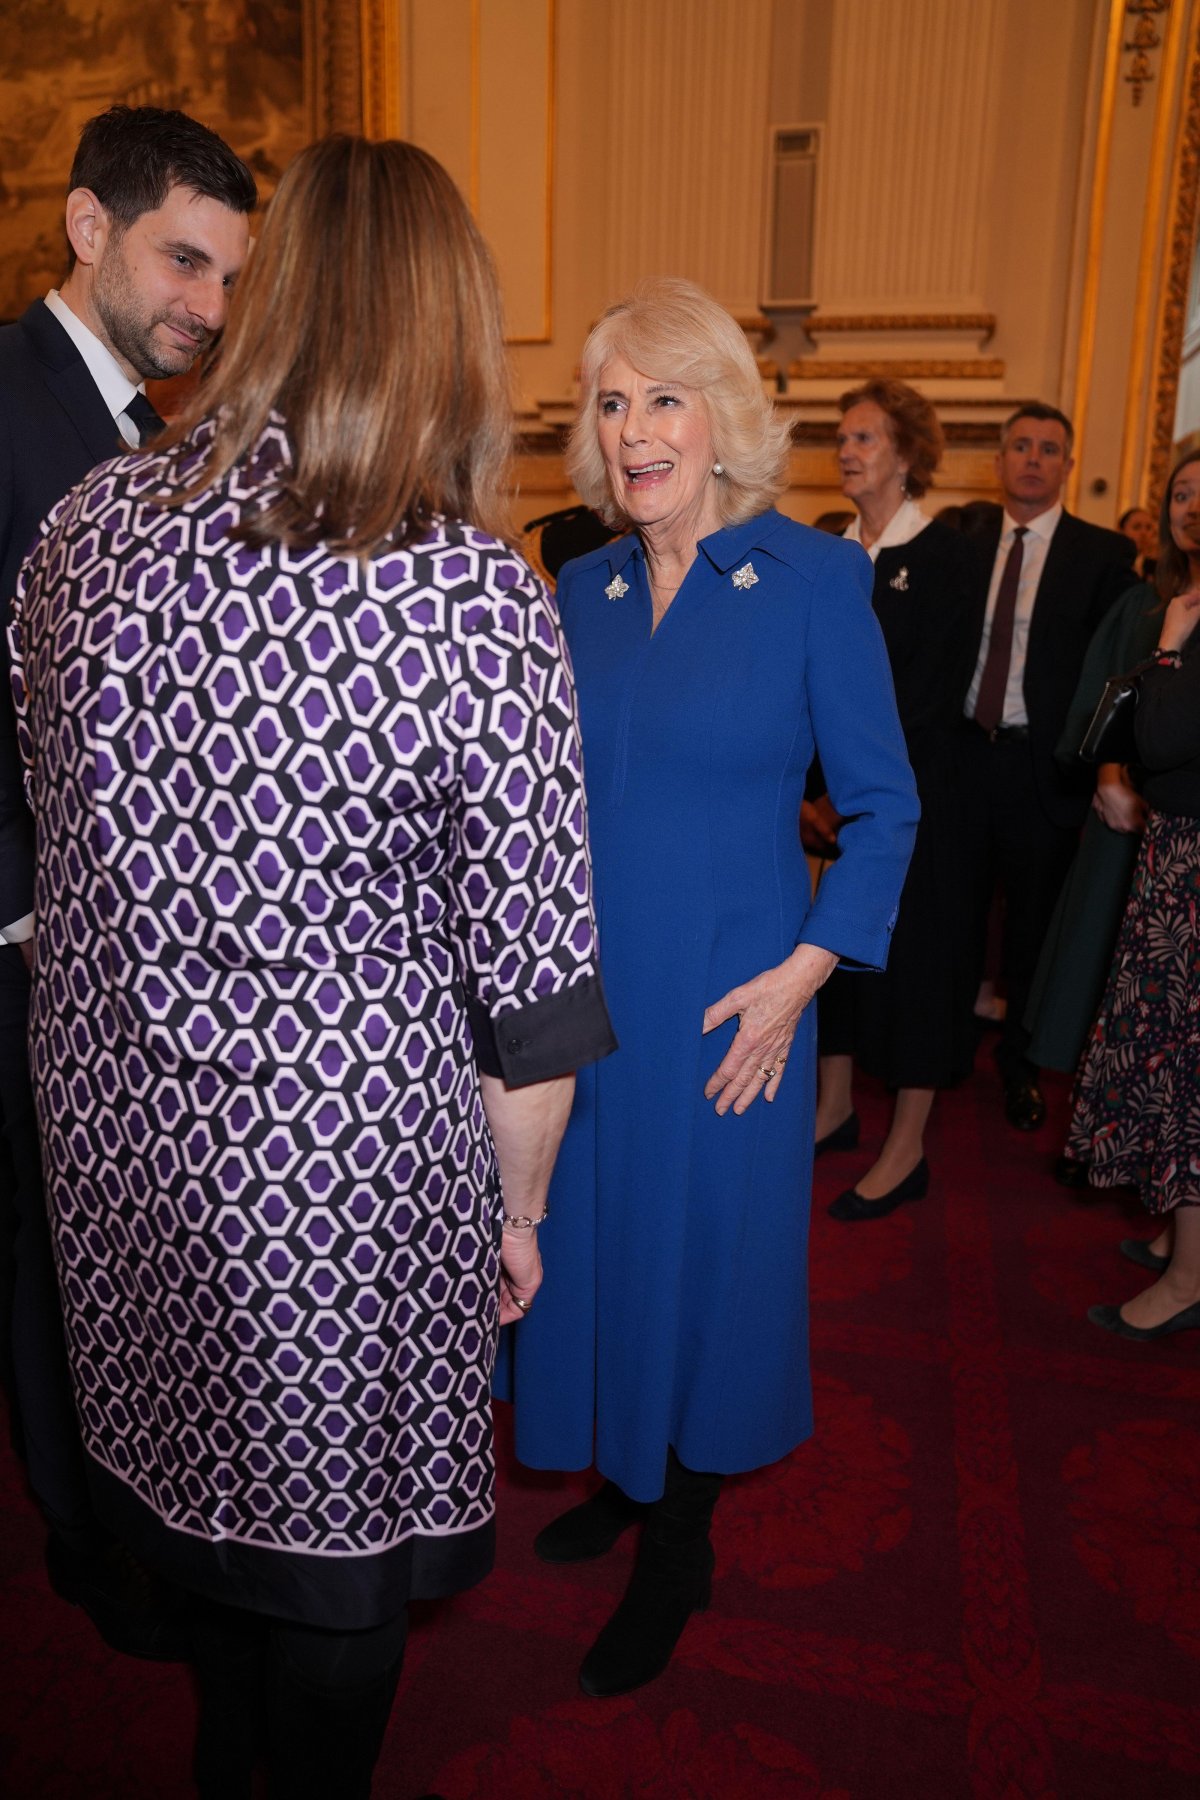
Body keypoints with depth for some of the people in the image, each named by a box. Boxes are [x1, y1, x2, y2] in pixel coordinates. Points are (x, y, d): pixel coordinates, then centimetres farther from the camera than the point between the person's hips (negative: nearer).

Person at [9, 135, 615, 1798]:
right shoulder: (476, 600, -22)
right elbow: (528, 987, -16)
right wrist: (518, 1209, -1)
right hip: (346, 1163, -5)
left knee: (199, 1454, 30)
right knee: (334, 1527, 20)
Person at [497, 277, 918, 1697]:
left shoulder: (812, 582, -8)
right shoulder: (579, 591, 5)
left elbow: (883, 806, -6)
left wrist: (799, 974, -15)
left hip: (725, 1005, -4)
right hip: (579, 991, 4)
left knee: (702, 1252, 9)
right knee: (590, 1240, 16)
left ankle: (680, 1553, 33)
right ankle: (622, 1476, 43)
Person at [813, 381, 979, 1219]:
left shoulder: (945, 556, -6)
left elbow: (932, 687, -11)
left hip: (909, 787, -6)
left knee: (910, 948, 1)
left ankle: (907, 1150, 12)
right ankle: (836, 1108, 28)